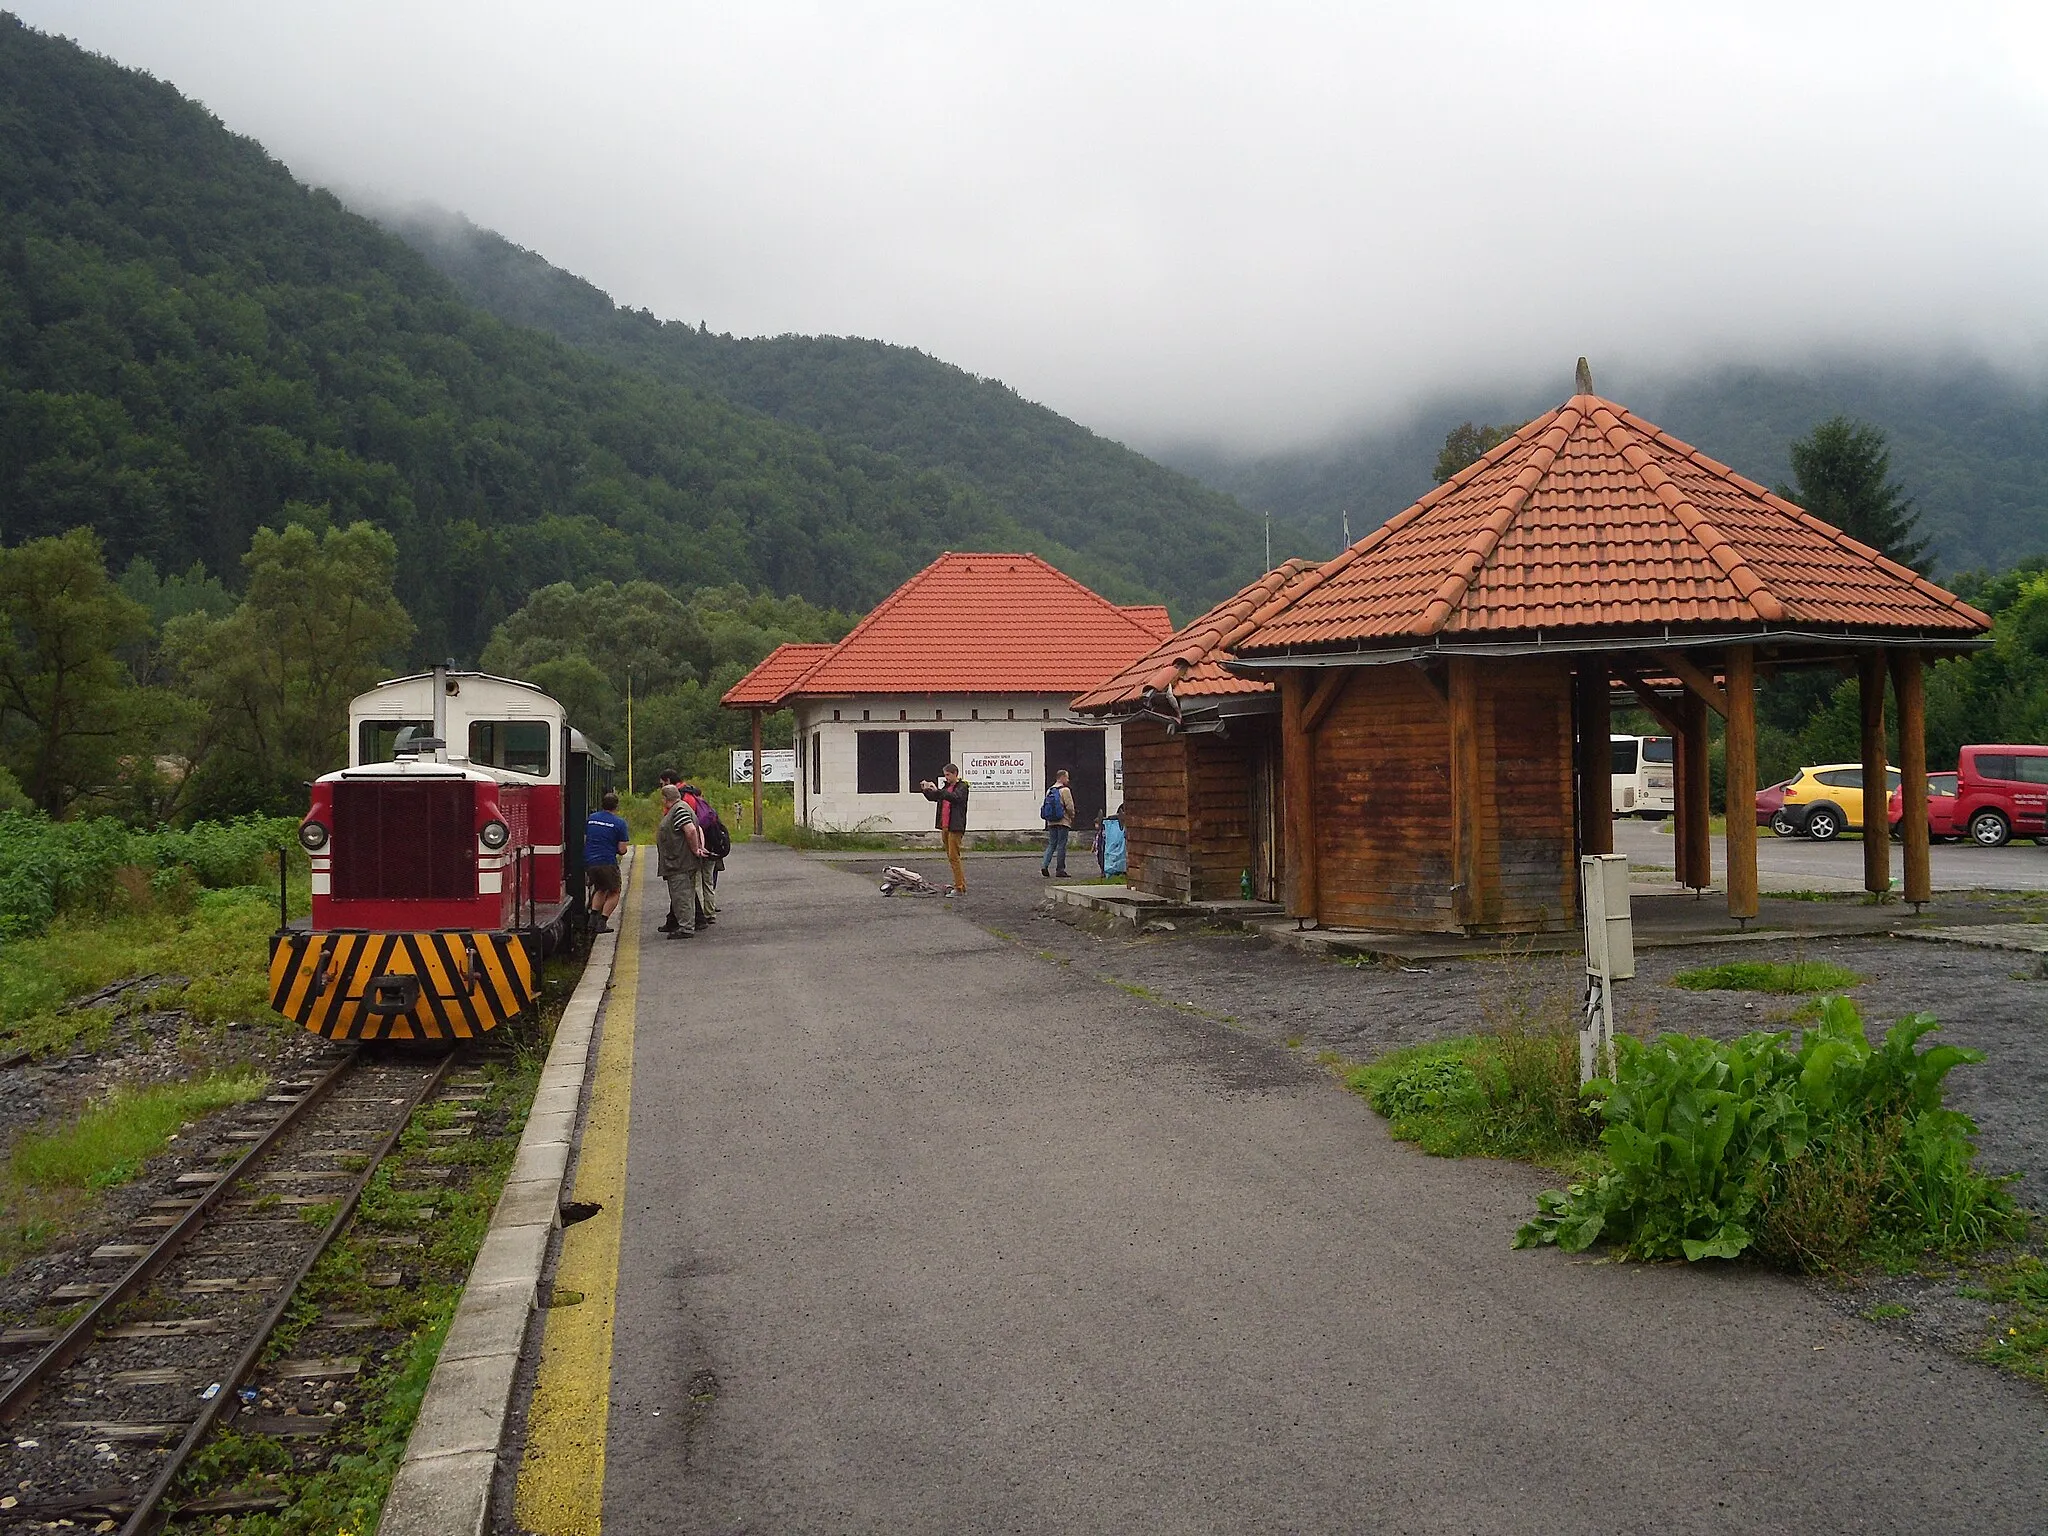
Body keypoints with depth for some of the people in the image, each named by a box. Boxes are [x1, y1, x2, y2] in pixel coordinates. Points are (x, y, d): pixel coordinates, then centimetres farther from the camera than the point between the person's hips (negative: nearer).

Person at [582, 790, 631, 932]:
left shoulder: (591, 818, 9)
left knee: (600, 889, 26)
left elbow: (583, 840, 13)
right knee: (613, 893, 12)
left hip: (589, 862, 5)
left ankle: (593, 917, 10)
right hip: (607, 863, -5)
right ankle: (602, 922, 0)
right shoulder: (619, 823, -6)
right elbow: (622, 849, -7)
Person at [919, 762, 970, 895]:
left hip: (955, 827, -9)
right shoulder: (947, 787, 17)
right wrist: (925, 789, 3)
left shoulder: (962, 787, -8)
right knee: (950, 856, 13)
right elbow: (932, 797, 22)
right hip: (945, 827, 9)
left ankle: (960, 888, -9)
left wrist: (937, 790, -29)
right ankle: (960, 883, 21)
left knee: (954, 857, -11)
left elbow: (954, 797, -28)